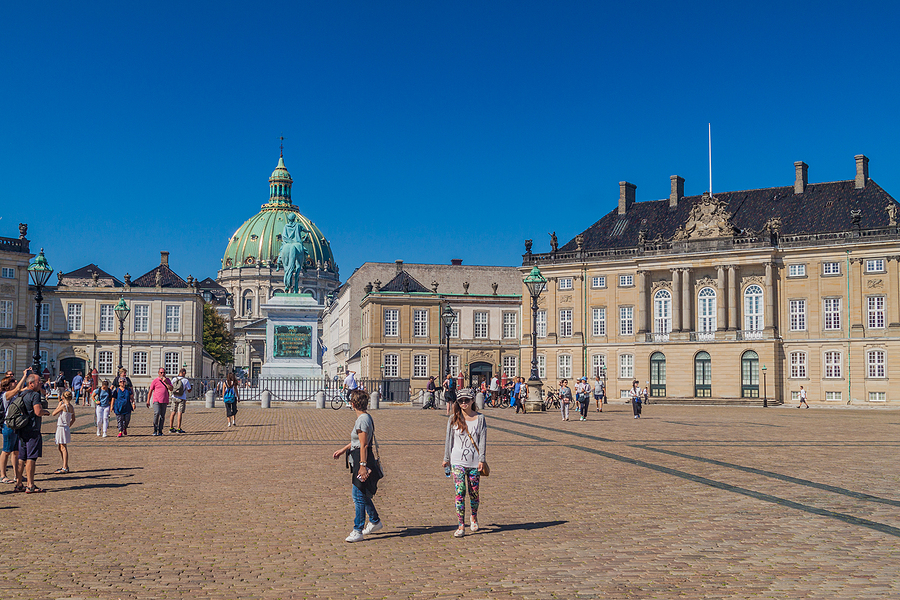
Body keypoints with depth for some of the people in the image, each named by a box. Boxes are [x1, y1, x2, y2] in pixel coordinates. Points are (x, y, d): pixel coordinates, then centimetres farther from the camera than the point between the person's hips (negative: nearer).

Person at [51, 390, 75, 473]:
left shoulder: (64, 406, -16)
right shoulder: (71, 407, 8)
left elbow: (53, 414, -9)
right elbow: (73, 419, 16)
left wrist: (59, 404, -3)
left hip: (62, 428, -9)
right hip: (66, 428, 9)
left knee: (63, 448, -8)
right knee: (60, 448, 18)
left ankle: (65, 468, -9)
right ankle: (65, 466, 23)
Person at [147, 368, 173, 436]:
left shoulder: (167, 380, 11)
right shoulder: (155, 381, 3)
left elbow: (171, 389, 1)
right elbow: (150, 391, 5)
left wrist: (165, 382, -10)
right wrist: (148, 401, 2)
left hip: (164, 401, 3)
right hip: (156, 400, -3)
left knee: (162, 416, 2)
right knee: (156, 413, -19)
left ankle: (160, 431, 7)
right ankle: (155, 430, -10)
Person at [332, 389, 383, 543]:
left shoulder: (363, 420, -17)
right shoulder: (364, 417, 14)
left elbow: (364, 445, -21)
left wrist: (362, 465, -23)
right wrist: (343, 450, 29)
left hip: (362, 460, -10)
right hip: (358, 460, 10)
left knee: (358, 495, -7)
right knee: (361, 494, 19)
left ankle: (358, 531, -3)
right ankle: (375, 522, 33)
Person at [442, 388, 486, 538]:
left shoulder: (480, 418, 2)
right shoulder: (453, 420, 4)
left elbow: (483, 440, 1)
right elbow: (449, 440, 10)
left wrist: (482, 460, -5)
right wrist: (446, 459, 12)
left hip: (474, 462, 0)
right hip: (458, 461, 0)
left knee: (474, 492, 8)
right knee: (460, 493, -8)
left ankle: (474, 518, 33)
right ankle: (461, 526, -5)